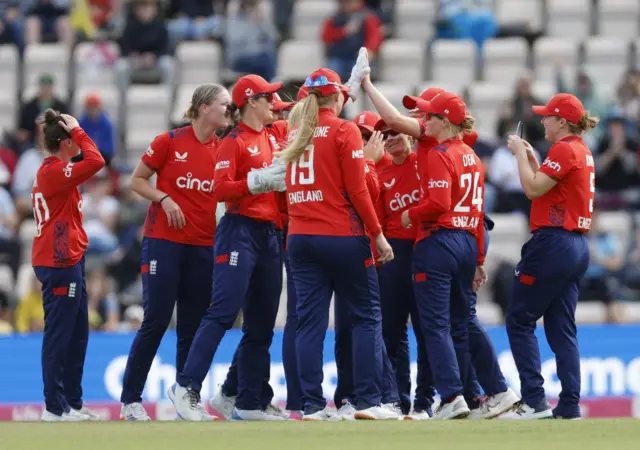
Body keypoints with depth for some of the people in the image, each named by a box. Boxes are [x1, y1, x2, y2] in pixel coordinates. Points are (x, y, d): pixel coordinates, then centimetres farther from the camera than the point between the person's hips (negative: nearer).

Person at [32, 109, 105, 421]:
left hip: (69, 261, 11)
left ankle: (72, 402, 19)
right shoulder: (54, 171, -16)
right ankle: (55, 408, -5)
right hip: (60, 265, -11)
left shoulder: (51, 170, 14)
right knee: (59, 334, -7)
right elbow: (95, 162, -25)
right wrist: (78, 131, -16)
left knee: (77, 335, 14)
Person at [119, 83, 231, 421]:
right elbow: (137, 181, 1)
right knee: (155, 322, -6)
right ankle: (130, 399, 0)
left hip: (203, 248, 4)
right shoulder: (170, 142, -4)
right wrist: (164, 199, -14)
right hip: (164, 240, -4)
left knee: (193, 327, 6)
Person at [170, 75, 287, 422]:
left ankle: (248, 405, 10)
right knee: (224, 312, -16)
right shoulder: (234, 142, -6)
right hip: (240, 229, -8)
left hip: (269, 234, 8)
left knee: (262, 324, 7)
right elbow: (220, 190, -14)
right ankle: (186, 386, -16)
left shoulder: (271, 139, 17)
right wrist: (259, 180, -20)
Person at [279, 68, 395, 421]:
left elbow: (291, 190, 9)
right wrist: (378, 234, -5)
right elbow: (357, 191, -10)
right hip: (341, 235, -5)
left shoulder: (298, 135, 11)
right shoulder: (344, 131, -6)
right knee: (366, 315, 3)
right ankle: (368, 401, -3)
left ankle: (312, 405, 0)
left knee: (310, 321, 4)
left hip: (300, 236, 5)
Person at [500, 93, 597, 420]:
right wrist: (531, 157, 16)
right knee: (562, 328, 9)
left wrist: (520, 154, -6)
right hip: (576, 246, 9)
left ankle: (534, 401, -8)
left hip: (553, 243, -9)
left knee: (519, 320, -2)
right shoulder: (583, 152, 16)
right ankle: (569, 407, 4)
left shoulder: (564, 150, -13)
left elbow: (532, 188, -17)